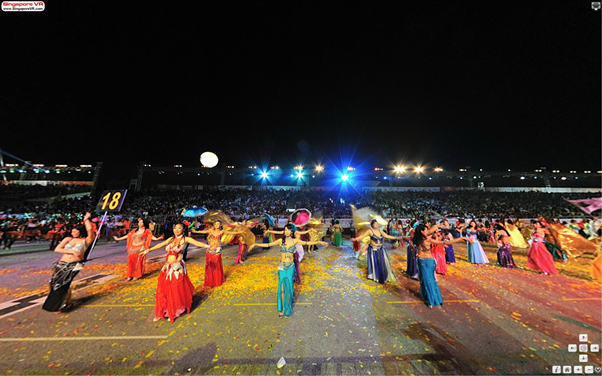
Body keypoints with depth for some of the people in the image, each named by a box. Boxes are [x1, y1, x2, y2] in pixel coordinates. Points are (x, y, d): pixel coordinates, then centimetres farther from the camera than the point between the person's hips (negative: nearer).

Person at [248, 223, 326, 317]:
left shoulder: (295, 241, -6)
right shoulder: (280, 240, -8)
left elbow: (307, 243, -3)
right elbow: (267, 245, -6)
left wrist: (319, 242, -7)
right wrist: (255, 244, -10)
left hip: (291, 267, 1)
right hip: (282, 267, 0)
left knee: (289, 287, 11)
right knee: (282, 288, 7)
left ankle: (288, 308, 34)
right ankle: (282, 309, 28)